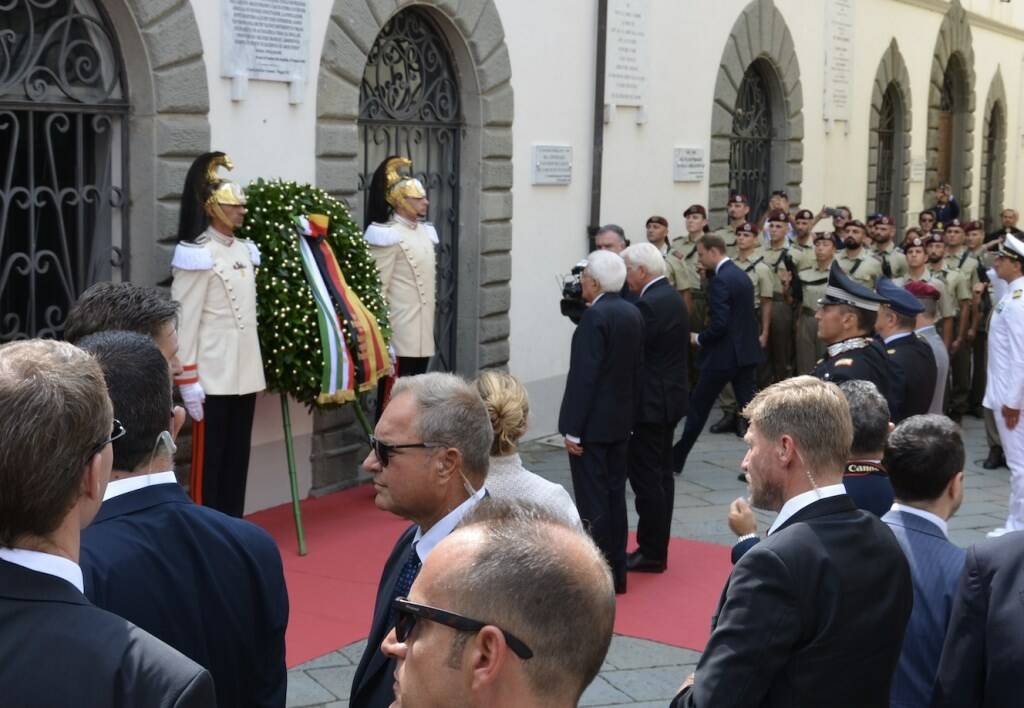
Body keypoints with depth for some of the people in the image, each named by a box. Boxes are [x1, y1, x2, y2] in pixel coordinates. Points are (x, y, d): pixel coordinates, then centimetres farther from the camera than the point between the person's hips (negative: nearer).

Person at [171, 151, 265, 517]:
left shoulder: (245, 250, 12)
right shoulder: (197, 255, -11)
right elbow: (184, 321, -13)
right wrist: (187, 380, -15)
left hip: (246, 373, 7)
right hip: (213, 377, -7)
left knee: (238, 457, 13)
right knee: (209, 459, 1)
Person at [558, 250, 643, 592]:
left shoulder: (595, 316, -17)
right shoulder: (633, 314, 8)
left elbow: (584, 375, -20)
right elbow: (637, 368, 12)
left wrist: (573, 429, -17)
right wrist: (631, 415, 18)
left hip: (592, 423, -8)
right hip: (621, 421, 8)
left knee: (593, 501, -3)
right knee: (615, 495, 14)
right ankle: (616, 572, 21)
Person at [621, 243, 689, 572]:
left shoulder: (650, 304, -19)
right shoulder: (672, 297, 12)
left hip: (652, 402, -10)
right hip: (669, 397, 10)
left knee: (646, 476, -4)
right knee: (661, 473, 14)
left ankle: (651, 552, 1)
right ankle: (656, 549, 21)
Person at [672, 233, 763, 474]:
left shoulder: (720, 280, -17)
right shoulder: (741, 275, 12)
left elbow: (719, 323, -23)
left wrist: (698, 338, -7)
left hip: (723, 354, -8)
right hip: (747, 352, 8)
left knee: (698, 406, 5)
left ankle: (676, 459, 17)